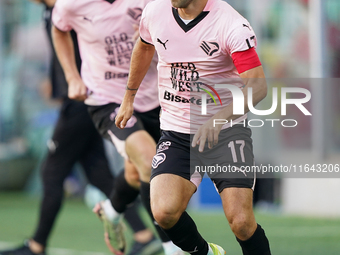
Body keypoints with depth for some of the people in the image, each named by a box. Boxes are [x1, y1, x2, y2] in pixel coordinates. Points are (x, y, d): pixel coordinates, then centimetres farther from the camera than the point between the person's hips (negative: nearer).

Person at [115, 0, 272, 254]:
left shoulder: (232, 25, -18)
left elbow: (257, 85, -25)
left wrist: (219, 118, -40)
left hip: (227, 131, -3)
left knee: (242, 223, -16)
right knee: (164, 212, -19)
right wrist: (129, 97, 31)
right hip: (175, 133, 3)